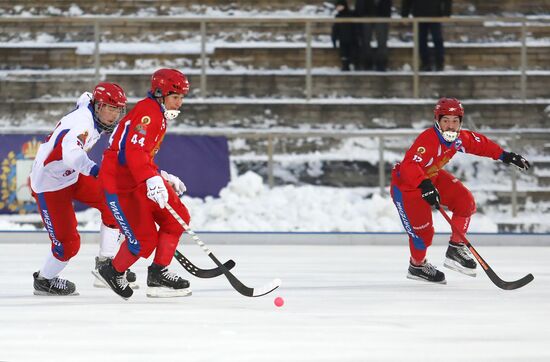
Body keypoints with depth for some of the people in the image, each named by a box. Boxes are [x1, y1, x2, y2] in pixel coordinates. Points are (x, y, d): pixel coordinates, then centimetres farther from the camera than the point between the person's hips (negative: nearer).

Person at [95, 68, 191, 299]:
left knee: (177, 218, 1)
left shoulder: (159, 115, 17)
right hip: (119, 183, -10)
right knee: (144, 239, -11)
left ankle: (158, 273, 6)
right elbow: (134, 151, -31)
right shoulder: (148, 112, -17)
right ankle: (113, 272, 15)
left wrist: (163, 177, 21)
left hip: (140, 178, 10)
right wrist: (152, 180, -42)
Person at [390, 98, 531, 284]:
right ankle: (417, 265, 24)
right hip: (406, 185, -8)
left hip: (432, 177, 8)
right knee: (422, 230, -7)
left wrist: (504, 155, 6)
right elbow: (409, 166, -46)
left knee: (465, 201, -5)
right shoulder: (428, 139, -36)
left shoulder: (459, 138, -11)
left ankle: (455, 248, 11)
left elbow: (481, 144, 8)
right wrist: (425, 185, -58)